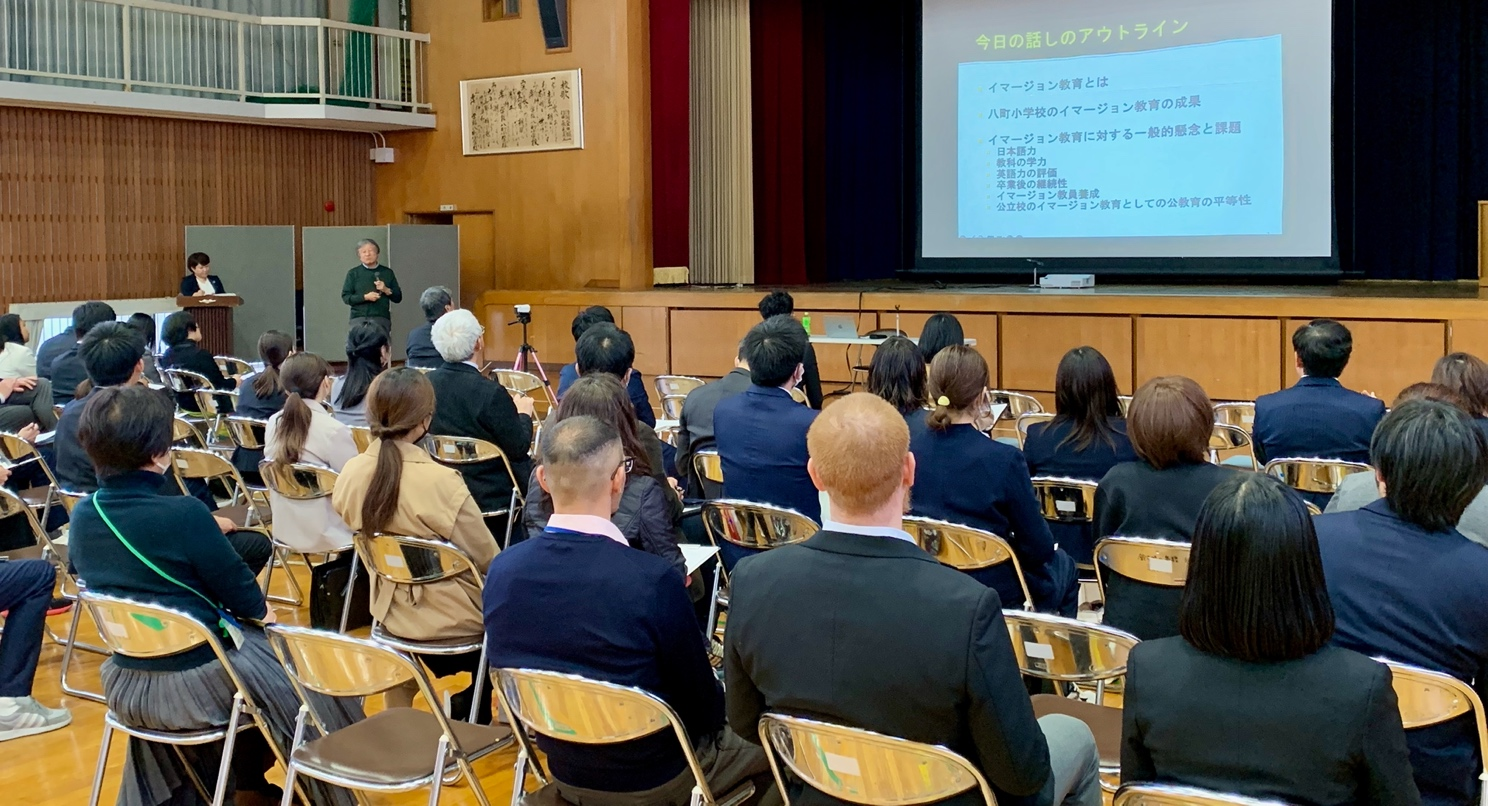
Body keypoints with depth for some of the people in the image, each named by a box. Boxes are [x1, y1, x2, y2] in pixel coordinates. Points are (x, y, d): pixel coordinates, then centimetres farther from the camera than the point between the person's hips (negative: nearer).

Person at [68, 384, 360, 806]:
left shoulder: (82, 517, -5)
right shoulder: (184, 514, -25)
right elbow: (245, 600, -15)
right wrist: (261, 609, 8)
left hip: (125, 685, 7)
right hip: (196, 682, -7)